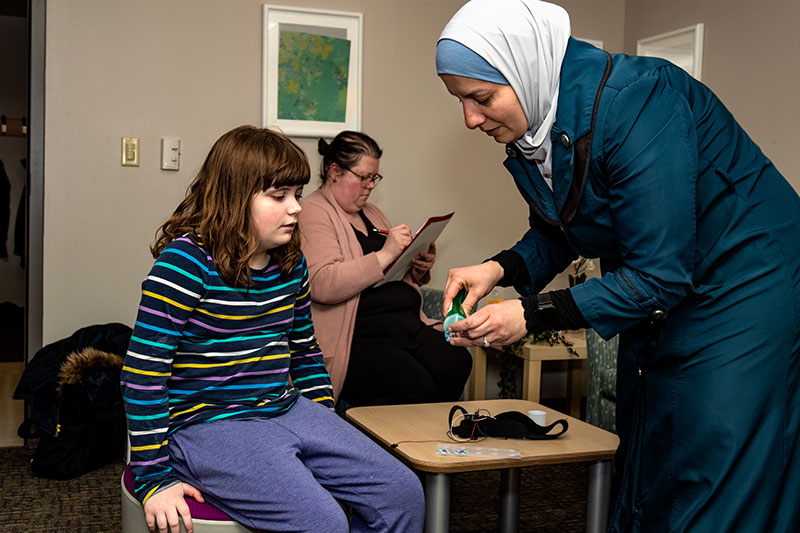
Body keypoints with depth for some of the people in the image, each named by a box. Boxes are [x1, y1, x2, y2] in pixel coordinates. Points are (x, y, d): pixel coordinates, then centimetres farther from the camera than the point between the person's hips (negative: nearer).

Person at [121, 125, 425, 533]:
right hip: (208, 425, -7)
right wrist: (154, 479, -16)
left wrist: (328, 427, 18)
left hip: (286, 410, 8)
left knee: (403, 493, -2)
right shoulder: (187, 262, -14)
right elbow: (142, 373, -15)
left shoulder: (290, 263, 9)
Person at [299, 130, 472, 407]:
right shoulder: (312, 213, -3)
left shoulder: (371, 213, 24)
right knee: (414, 386, -29)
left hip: (408, 323, 8)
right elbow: (322, 285, -20)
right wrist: (385, 255, -19)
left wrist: (420, 268, 9)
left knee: (457, 364, -18)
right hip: (357, 338, -8)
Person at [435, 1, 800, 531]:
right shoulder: (532, 126, -4)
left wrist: (533, 314, -27)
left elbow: (659, 275, -28)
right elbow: (555, 234, 9)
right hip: (661, 300, 8)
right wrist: (501, 268, -11)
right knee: (640, 475, 13)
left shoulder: (631, 103, -29)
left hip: (747, 286, -8)